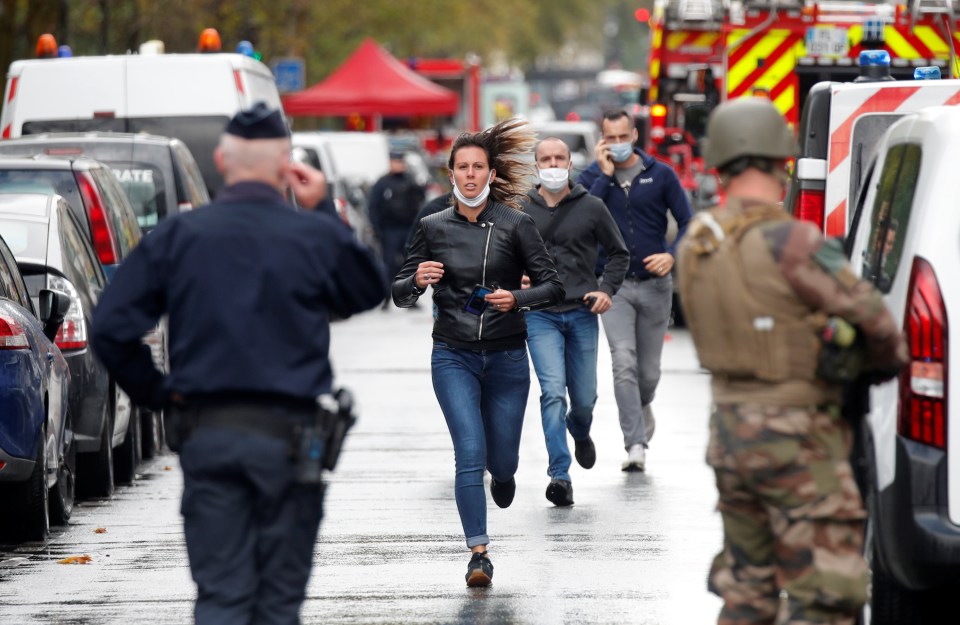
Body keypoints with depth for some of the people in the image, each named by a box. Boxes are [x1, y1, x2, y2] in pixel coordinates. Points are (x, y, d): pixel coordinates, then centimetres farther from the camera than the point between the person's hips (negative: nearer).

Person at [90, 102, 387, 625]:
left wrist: (156, 393, 9)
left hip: (206, 431, 1)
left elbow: (111, 329, -4)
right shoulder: (318, 236, -3)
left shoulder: (178, 236, 0)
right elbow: (370, 291, 18)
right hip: (288, 434, -1)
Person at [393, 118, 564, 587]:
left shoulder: (515, 225, -4)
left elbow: (553, 287, -3)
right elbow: (400, 295, 6)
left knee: (501, 459, 8)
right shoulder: (433, 228, 1)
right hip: (454, 356, 0)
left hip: (506, 357, 0)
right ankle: (479, 553, -8)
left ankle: (502, 474, 47)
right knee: (470, 453, -14)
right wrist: (417, 280, -16)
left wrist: (517, 299, -22)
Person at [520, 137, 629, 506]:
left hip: (582, 313, 1)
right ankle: (560, 476, -16)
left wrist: (607, 289, -2)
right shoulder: (520, 211, 3)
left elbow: (619, 253, 13)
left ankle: (580, 432, 44)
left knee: (584, 398, 6)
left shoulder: (591, 208, 3)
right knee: (553, 393, -16)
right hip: (540, 315, -1)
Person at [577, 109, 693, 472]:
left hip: (654, 283, 1)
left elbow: (687, 222, 2)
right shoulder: (592, 177, 1)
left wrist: (672, 255, -15)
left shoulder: (660, 175, 0)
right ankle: (636, 444, -16)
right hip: (614, 285, -1)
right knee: (624, 364, -16)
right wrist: (605, 175, -15)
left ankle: (643, 406, 44)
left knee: (649, 370, 10)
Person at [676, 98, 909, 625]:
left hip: (729, 432, 8)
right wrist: (888, 363, 9)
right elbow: (870, 316, -12)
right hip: (796, 442, -8)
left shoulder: (696, 241, 5)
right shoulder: (790, 242, -19)